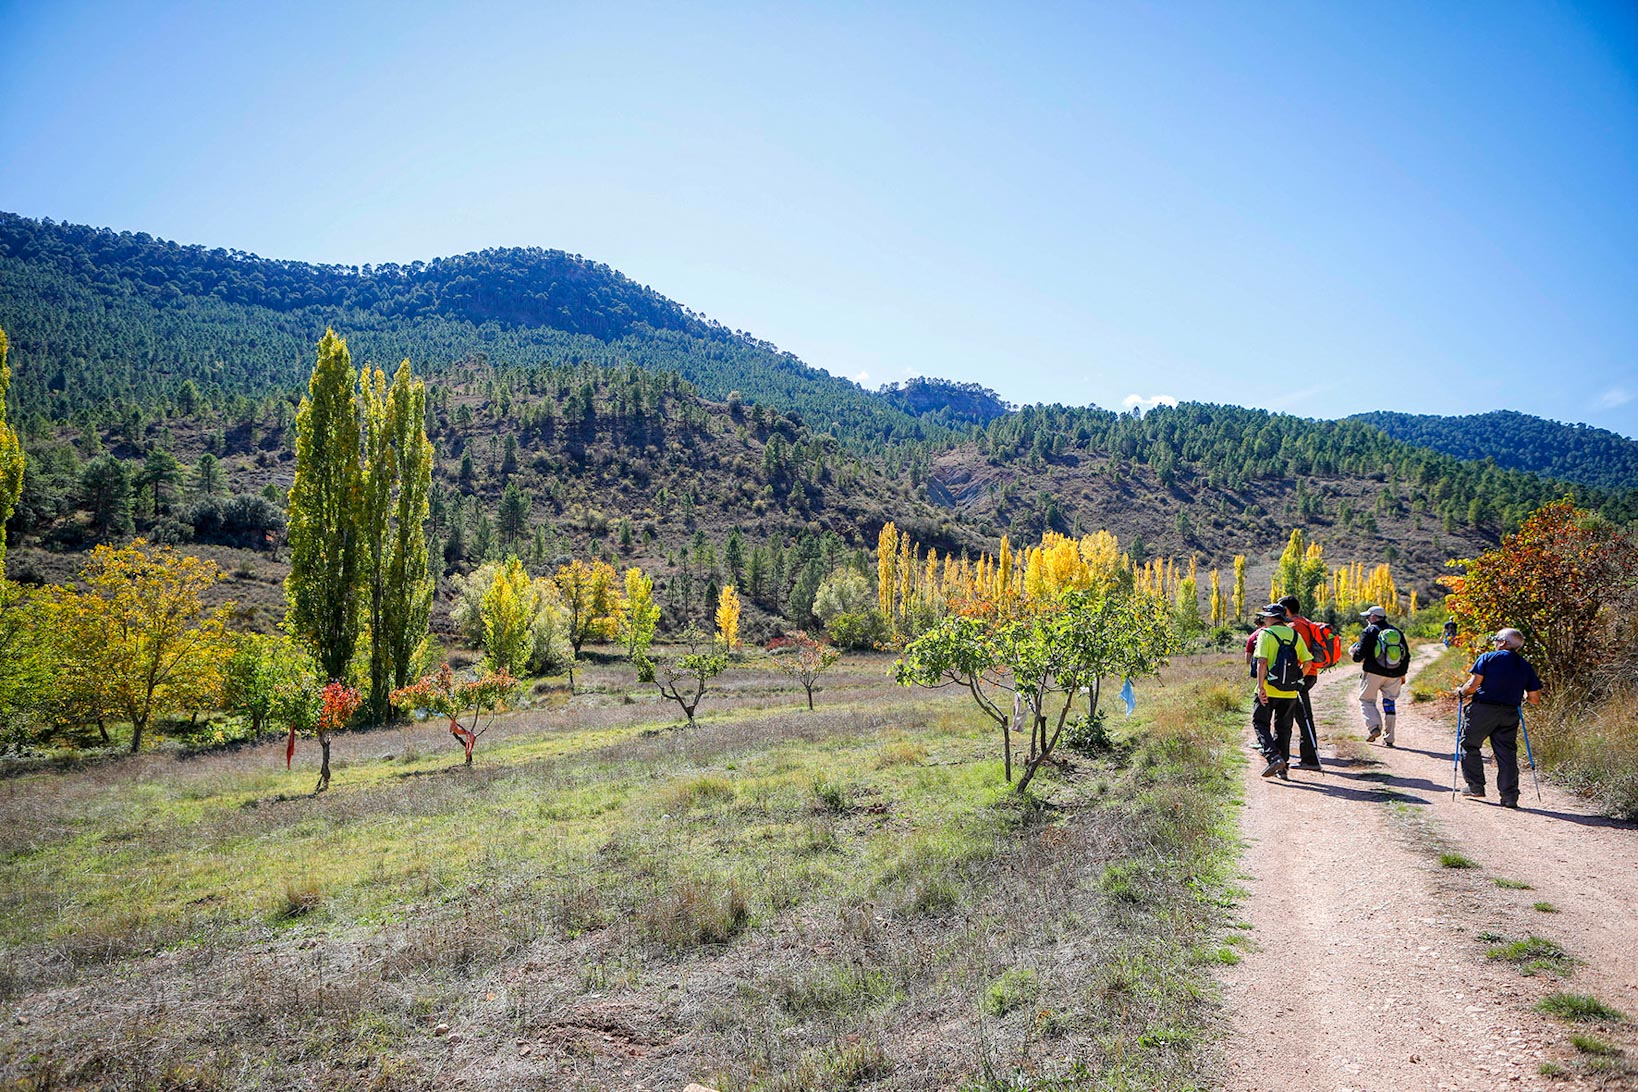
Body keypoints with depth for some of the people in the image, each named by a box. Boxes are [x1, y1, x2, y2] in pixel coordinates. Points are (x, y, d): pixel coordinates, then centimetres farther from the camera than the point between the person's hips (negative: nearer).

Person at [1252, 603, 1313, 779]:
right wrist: (1296, 679, 18)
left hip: (1269, 690, -5)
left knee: (1260, 723, 7)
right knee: (1283, 728, 14)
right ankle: (1282, 768, 16)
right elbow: (1307, 661, 5)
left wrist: (1260, 687, -15)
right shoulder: (1295, 635, 9)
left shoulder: (1265, 634, -6)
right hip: (1290, 692, 5)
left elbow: (1262, 661, -16)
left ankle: (1274, 757, -12)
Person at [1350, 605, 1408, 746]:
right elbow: (1406, 655, 16)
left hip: (1373, 673, -5)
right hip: (1394, 675, 5)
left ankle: (1374, 727, -15)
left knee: (1366, 700, 7)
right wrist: (1403, 674, 24)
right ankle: (1389, 737, 10)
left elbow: (1359, 656, -9)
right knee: (1389, 703, 12)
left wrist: (1352, 652, 14)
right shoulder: (1397, 632, 13)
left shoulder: (1369, 632, -4)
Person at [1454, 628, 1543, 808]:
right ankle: (1510, 797, 5)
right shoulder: (1526, 666, 10)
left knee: (1469, 745, 10)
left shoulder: (1488, 658, -4)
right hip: (1510, 715, 4)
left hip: (1483, 710, -4)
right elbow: (1535, 699, 7)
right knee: (1507, 754, 7)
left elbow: (1473, 685, -13)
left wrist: (1461, 692, 6)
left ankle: (1476, 788, 9)